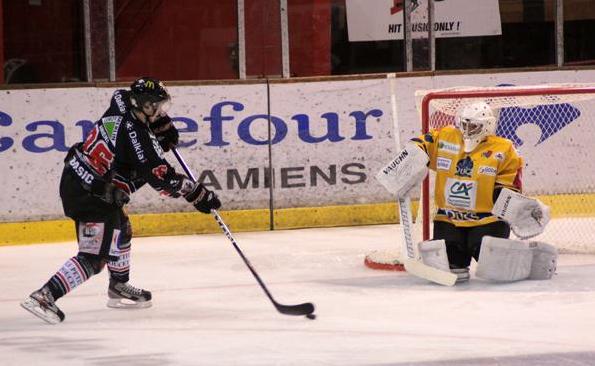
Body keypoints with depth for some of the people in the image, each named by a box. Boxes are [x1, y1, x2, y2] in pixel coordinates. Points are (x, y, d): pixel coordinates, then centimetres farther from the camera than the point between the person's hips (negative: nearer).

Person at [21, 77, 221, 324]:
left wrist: (163, 126, 16)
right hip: (88, 193, -10)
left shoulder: (122, 102, -2)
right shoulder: (137, 136, -25)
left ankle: (119, 288, 42)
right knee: (95, 257, -10)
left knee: (120, 231, 27)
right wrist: (198, 195, -14)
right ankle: (44, 297, -18)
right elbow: (163, 179, -21)